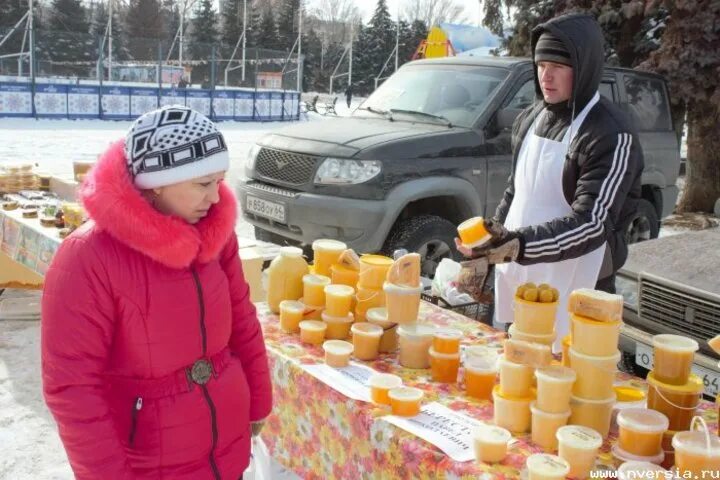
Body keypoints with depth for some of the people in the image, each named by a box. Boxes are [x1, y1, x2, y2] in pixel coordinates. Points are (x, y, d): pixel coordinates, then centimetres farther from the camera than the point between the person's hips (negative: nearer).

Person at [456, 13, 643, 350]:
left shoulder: (611, 135, -15)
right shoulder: (530, 118, 8)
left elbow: (591, 222, -23)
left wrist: (520, 244, -36)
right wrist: (488, 249, 12)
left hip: (573, 298, -7)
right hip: (515, 283, 7)